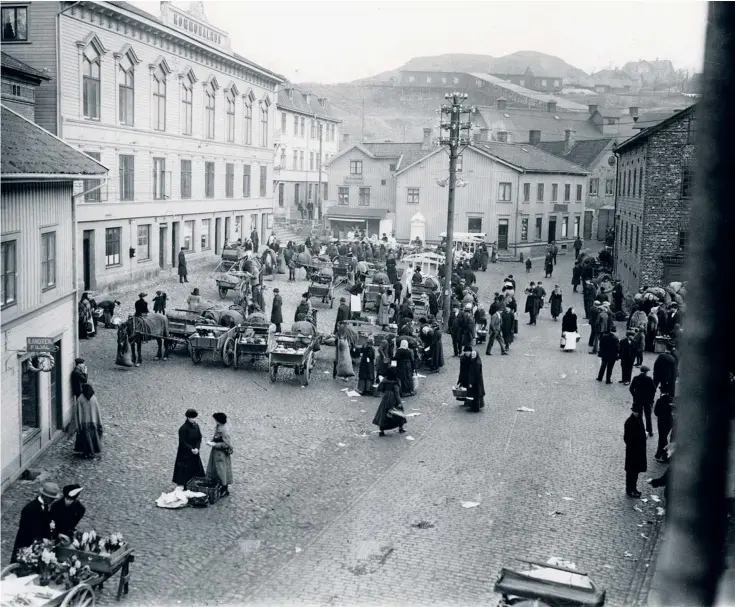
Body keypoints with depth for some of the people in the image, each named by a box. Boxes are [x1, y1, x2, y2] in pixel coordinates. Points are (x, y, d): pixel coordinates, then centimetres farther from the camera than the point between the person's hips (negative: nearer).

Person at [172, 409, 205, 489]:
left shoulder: (196, 426, 2)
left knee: (196, 470, 10)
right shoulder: (183, 428, -18)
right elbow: (182, 442, -17)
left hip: (195, 453, 7)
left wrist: (197, 448, -10)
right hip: (185, 454, -7)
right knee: (184, 470, -3)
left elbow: (199, 438, 4)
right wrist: (191, 449, -20)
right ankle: (180, 487, 6)